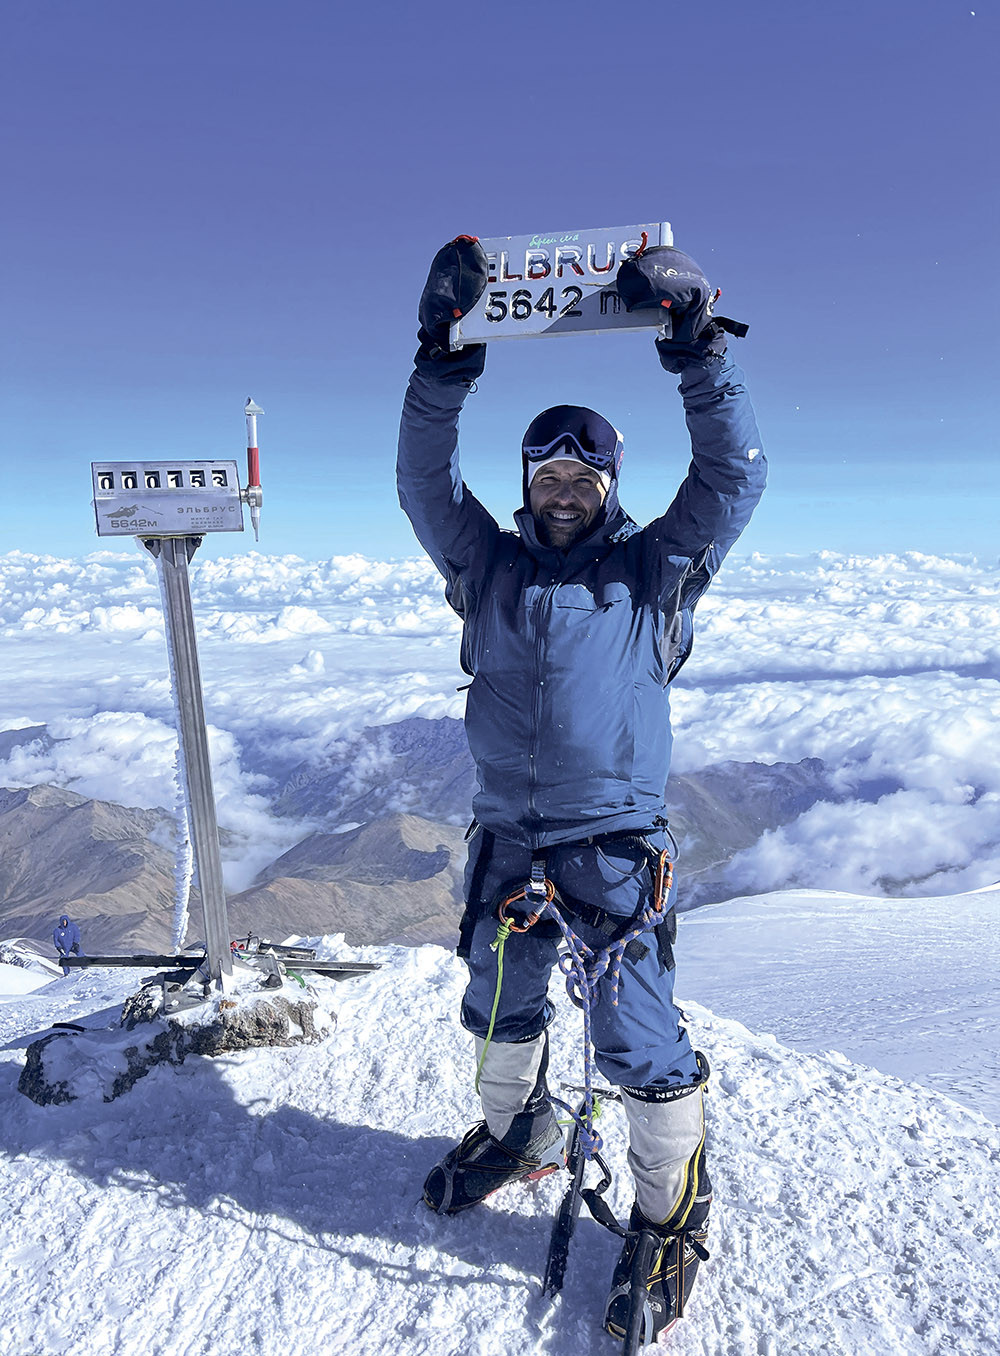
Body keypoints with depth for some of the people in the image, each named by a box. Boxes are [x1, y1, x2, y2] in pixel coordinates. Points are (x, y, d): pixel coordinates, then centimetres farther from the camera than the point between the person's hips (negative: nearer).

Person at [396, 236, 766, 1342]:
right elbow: (424, 483, 2)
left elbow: (734, 476, -5)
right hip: (505, 838, 4)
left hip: (613, 844, -4)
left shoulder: (652, 569, 3)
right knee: (497, 1008, 21)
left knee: (638, 1042, -1)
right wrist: (445, 360, -8)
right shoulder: (491, 565, 9)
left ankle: (672, 1214, 25)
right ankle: (515, 1135, 48)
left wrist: (698, 354, -13)